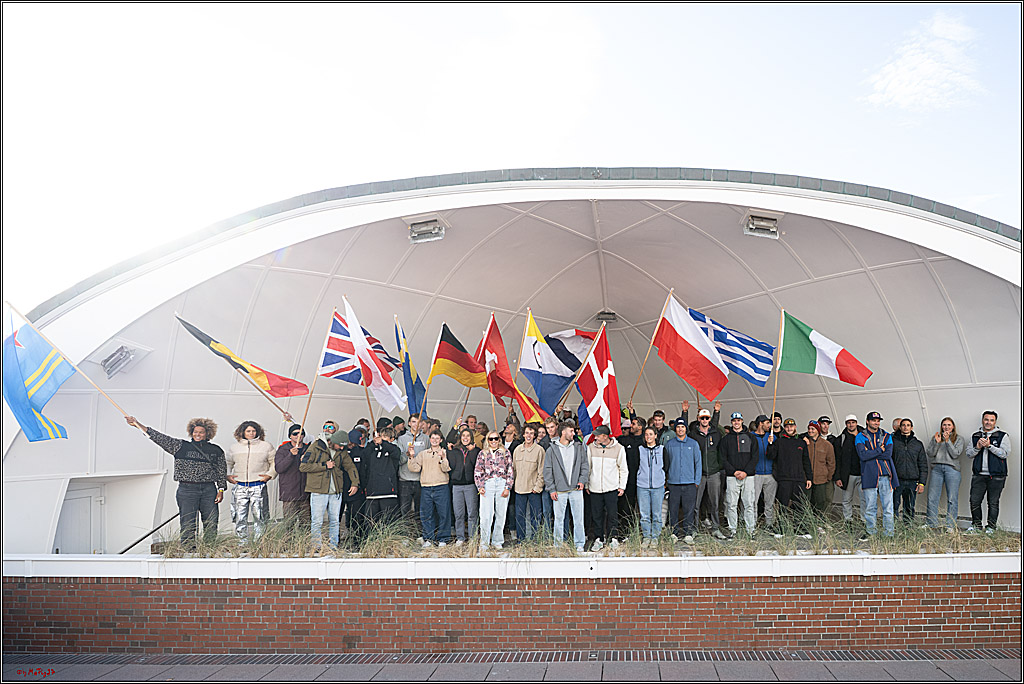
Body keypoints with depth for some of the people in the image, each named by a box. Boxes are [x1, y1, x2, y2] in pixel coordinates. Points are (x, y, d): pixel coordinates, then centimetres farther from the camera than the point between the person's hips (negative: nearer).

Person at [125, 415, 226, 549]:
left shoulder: (216, 451, 10)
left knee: (211, 525, 0)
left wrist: (221, 490, 4)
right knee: (188, 525, -3)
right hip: (187, 489, -1)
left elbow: (222, 471, 13)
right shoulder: (180, 446, 8)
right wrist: (138, 425, 1)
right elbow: (158, 437, 6)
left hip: (209, 490, 1)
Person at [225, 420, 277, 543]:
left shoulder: (266, 447, 7)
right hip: (240, 486, 2)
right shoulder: (233, 448, 14)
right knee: (240, 516, 0)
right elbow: (227, 463, 27)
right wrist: (228, 475, 11)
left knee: (259, 515, -5)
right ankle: (242, 541, 11)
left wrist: (270, 474, 1)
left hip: (258, 486, -2)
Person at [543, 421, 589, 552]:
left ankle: (579, 545, 14)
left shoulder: (579, 447, 7)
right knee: (559, 518, 4)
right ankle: (558, 545, 15)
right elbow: (547, 471, 1)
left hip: (576, 489, 2)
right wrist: (551, 489, -4)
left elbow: (585, 465, 10)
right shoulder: (551, 450, 1)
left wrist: (582, 480, -4)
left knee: (578, 518, 3)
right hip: (559, 491, -1)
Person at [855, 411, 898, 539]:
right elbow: (863, 455, -9)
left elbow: (888, 454, -3)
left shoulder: (886, 436, 14)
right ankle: (871, 532, 11)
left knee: (888, 507, 1)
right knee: (870, 507, 1)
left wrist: (870, 454, -8)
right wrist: (880, 450, -5)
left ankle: (889, 533, 7)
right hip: (870, 475, -2)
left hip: (886, 475, 2)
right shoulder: (861, 437, 6)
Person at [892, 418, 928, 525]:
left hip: (912, 482, 3)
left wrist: (922, 483, 4)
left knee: (910, 509, 6)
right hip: (896, 480, -2)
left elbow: (923, 465, 12)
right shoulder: (893, 441, 5)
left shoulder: (918, 444, 12)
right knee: (893, 507, -7)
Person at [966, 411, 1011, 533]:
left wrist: (989, 446, -17)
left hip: (996, 476, -3)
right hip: (979, 475, 3)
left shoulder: (1003, 436, 3)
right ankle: (976, 525, 16)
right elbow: (969, 453, 10)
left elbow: (1005, 454, -9)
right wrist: (977, 447, -8)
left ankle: (991, 527, 13)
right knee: (974, 501, 1)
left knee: (993, 503, 3)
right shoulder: (975, 436, 13)